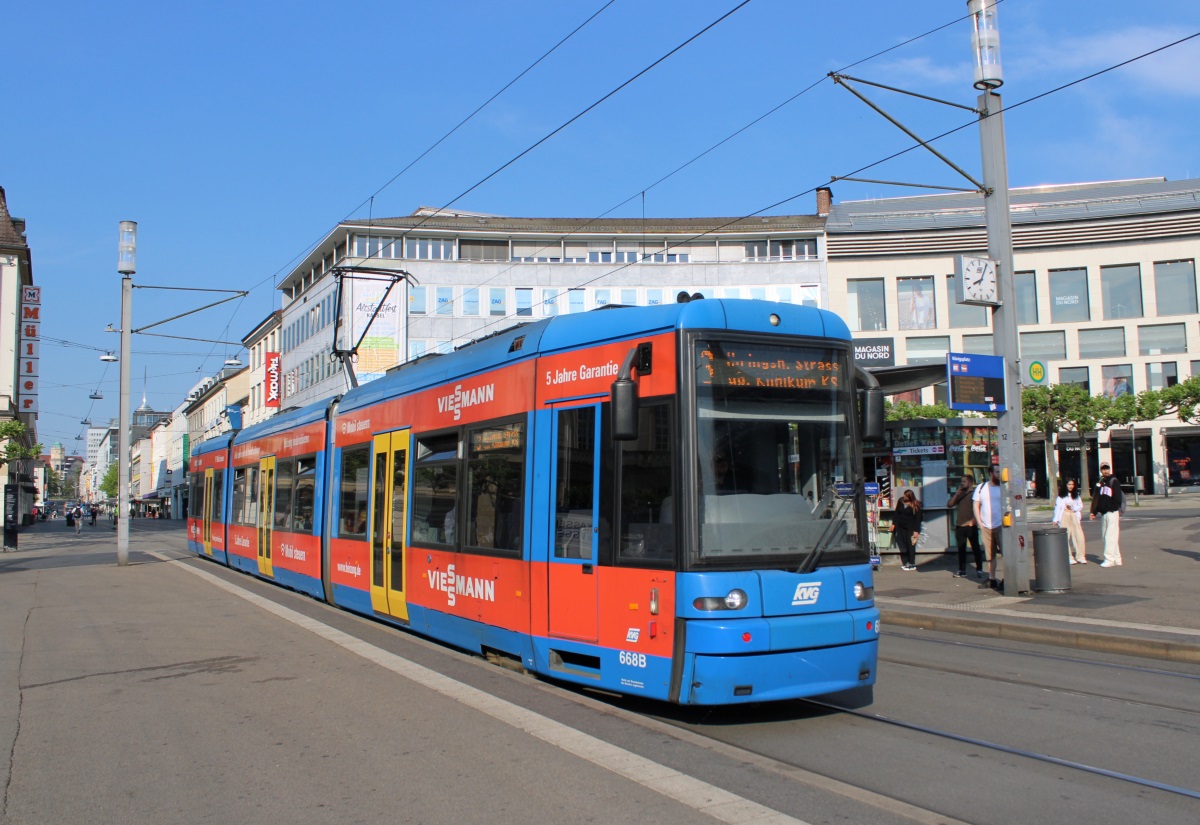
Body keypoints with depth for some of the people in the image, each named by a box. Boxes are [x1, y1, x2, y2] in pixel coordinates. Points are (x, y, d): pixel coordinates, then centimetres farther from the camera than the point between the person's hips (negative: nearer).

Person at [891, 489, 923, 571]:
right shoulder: (901, 501, 2)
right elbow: (896, 513, 11)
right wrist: (893, 523, 9)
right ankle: (905, 563, 12)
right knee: (902, 546, 6)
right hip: (901, 527, 5)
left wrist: (916, 531, -13)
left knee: (910, 546, -2)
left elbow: (917, 519, -10)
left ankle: (912, 564, 6)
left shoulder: (915, 506, -11)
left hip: (910, 528, -5)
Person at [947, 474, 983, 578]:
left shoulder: (974, 494, -3)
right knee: (961, 549, 7)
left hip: (971, 526, -6)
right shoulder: (959, 494, 15)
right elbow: (949, 504, 6)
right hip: (960, 526, 6)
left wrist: (972, 520, -16)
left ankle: (979, 570, 4)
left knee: (976, 548, -1)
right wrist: (957, 493, -2)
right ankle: (962, 571, 11)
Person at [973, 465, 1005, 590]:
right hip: (985, 527, 3)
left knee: (1005, 552, -6)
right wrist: (979, 523, 3)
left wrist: (1005, 521, -11)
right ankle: (991, 579, 15)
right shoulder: (981, 488, 9)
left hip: (1000, 526, -3)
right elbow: (975, 505, 10)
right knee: (990, 554, 9)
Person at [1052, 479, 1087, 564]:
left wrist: (1073, 508, -8)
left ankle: (1080, 557, -3)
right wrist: (1055, 519, -4)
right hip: (1064, 516, -3)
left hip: (1074, 516, 3)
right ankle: (1069, 558, 1)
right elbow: (1058, 507, 2)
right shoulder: (1061, 496, 6)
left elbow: (1080, 505, 11)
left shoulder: (1076, 495, 16)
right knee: (1066, 537, -4)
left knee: (1079, 535, -8)